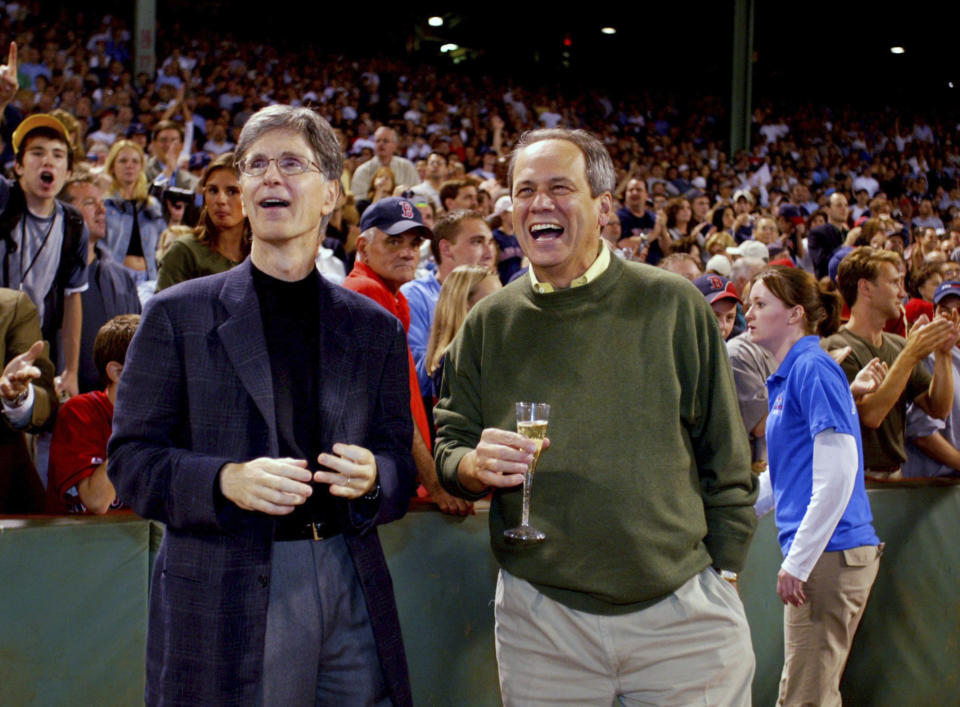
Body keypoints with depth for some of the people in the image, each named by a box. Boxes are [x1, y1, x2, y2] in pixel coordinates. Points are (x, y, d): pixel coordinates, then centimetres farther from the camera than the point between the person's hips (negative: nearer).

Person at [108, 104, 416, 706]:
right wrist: (226, 481, -18)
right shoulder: (178, 316, 3)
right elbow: (131, 459, -1)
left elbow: (401, 468, 11)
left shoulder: (376, 329, 11)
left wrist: (371, 478, -12)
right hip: (224, 603, -2)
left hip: (351, 589, 3)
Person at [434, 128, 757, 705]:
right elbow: (449, 446, 10)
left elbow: (725, 461, 4)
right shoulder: (490, 324, 5)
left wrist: (722, 578, 1)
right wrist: (477, 466, -12)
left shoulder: (674, 305, 0)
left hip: (685, 613, -1)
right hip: (540, 619, 1)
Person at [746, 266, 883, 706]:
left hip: (831, 553, -10)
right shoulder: (786, 376, 18)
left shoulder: (813, 368, -11)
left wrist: (798, 562, -19)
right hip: (817, 554, 10)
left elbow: (837, 474, -19)